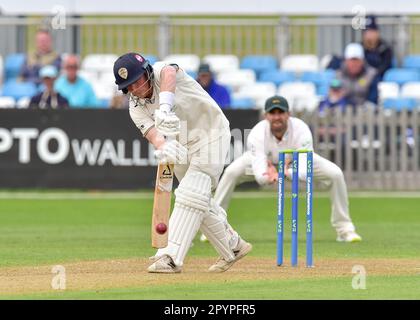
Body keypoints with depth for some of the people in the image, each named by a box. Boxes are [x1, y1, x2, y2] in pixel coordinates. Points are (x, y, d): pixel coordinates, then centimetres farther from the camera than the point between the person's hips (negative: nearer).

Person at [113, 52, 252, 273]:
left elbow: (169, 73, -46)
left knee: (190, 195, -18)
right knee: (199, 201, 14)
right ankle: (233, 247, 32)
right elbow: (152, 133, -22)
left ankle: (172, 257, -23)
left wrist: (164, 107, -64)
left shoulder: (161, 72, -20)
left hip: (210, 134, -7)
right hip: (181, 146, 7)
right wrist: (163, 147, -46)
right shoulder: (136, 108, -5)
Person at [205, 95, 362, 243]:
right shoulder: (257, 134, -36)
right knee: (231, 173, -27)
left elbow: (304, 171, -45)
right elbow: (259, 174, -44)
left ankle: (344, 228, -1)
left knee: (335, 174, -18)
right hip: (266, 161, -1)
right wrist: (269, 177, -68)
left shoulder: (301, 130, -36)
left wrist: (286, 173, -67)